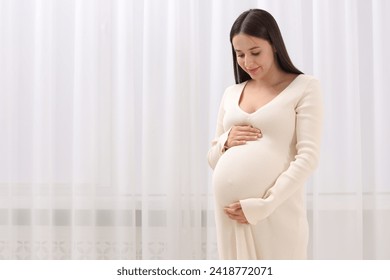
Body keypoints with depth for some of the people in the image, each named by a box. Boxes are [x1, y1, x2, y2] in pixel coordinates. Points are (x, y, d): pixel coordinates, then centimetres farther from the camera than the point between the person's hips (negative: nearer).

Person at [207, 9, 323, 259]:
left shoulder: (305, 87, 2)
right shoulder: (232, 93, 15)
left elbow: (308, 157, -8)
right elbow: (213, 158, 21)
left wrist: (262, 205, -15)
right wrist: (225, 142, -2)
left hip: (276, 210, -4)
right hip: (230, 212, 4)